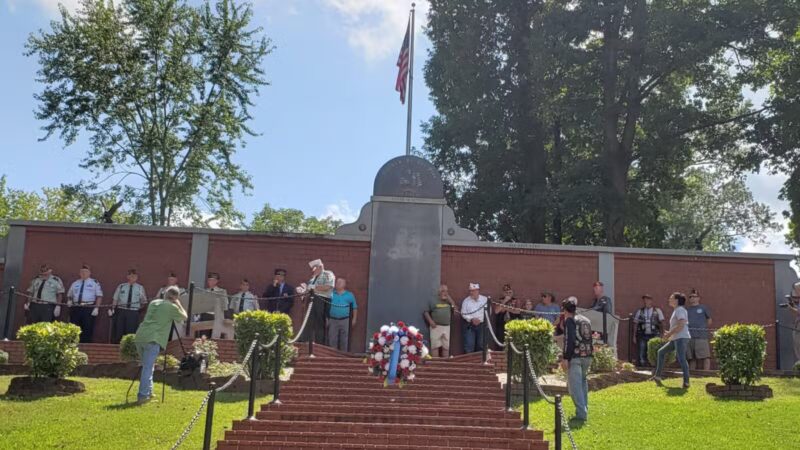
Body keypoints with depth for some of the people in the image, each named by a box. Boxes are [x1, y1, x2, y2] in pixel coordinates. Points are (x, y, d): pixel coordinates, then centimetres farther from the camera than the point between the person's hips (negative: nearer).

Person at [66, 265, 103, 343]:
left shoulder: (94, 283, 5)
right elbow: (69, 295, 26)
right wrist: (69, 301, 3)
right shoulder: (75, 283, 18)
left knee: (87, 330, -2)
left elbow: (99, 296, -1)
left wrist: (96, 308, -11)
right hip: (75, 308, 4)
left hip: (89, 308, -4)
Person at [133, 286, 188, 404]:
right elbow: (184, 317, 18)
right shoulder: (172, 307, 3)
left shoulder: (154, 303, 21)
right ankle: (143, 395, -11)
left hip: (140, 337, 6)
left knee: (147, 366, 18)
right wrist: (179, 304, 25)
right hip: (153, 339, -6)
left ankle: (148, 392, 22)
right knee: (148, 368, -7)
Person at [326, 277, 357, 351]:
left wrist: (354, 319, 3)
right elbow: (326, 307, 7)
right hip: (333, 320, 1)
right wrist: (326, 318, 3)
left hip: (344, 321, -1)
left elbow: (354, 308, 8)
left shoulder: (350, 295, 4)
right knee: (332, 340, 2)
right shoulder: (331, 294, 4)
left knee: (344, 340, 4)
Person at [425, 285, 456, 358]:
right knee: (435, 345, -5)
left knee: (446, 346, 6)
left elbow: (454, 307, -2)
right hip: (436, 326, -4)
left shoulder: (448, 301, 14)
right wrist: (431, 321, -12)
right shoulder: (434, 301, 2)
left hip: (447, 327, 4)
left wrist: (448, 297, -1)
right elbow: (426, 312, 1)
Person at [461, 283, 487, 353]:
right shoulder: (466, 301, 1)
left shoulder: (485, 300, 1)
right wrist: (471, 319, -15)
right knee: (469, 345, -4)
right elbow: (463, 313, -1)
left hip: (481, 325, 1)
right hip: (469, 326, -1)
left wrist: (480, 319, -13)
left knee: (481, 345, 8)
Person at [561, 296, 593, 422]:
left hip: (575, 357, -7)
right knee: (583, 382, 22)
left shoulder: (569, 321, -5)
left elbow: (569, 340, -15)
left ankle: (581, 413, -10)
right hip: (587, 356, 8)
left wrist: (565, 358, -15)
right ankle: (584, 409, 25)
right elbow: (589, 339, 19)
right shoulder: (586, 320, 17)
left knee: (575, 386, -4)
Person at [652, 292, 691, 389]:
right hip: (675, 339, 11)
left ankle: (686, 382, -18)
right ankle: (657, 376, 19)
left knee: (681, 359, -16)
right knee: (661, 352, 16)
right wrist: (669, 333, 15)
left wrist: (669, 333, -15)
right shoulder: (676, 311, 21)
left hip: (681, 338, -11)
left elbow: (681, 325, -22)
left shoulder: (680, 310, -10)